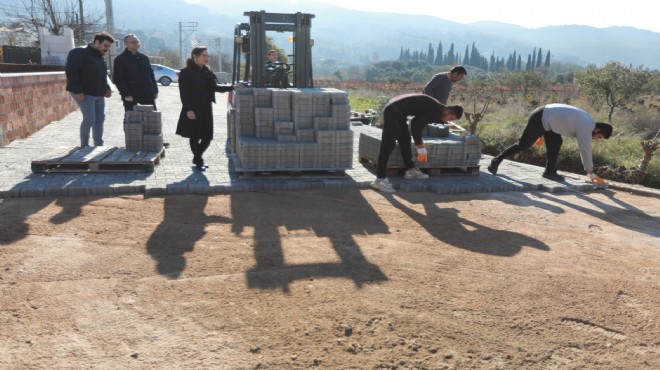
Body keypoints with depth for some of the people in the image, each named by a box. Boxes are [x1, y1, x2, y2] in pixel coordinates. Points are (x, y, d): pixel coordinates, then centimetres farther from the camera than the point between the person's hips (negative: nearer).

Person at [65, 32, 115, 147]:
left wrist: (107, 89, 12)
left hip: (99, 94, 9)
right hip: (84, 94, -9)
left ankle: (99, 145, 17)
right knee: (89, 119, -12)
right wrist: (77, 91, -23)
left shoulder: (100, 58, 19)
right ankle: (84, 146, 1)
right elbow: (70, 71, -17)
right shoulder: (80, 53, -9)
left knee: (100, 119, 8)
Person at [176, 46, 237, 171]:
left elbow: (215, 87, 7)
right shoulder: (186, 73, -7)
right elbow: (184, 93, -11)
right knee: (194, 136, 3)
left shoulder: (207, 72, 11)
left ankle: (197, 157, 28)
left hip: (206, 109, 6)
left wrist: (232, 87, -4)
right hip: (193, 110, -6)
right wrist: (188, 109, -18)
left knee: (207, 137, 6)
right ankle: (199, 161, 17)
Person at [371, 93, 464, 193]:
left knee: (405, 140, 17)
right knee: (388, 145, -12)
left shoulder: (435, 108, 17)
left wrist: (420, 143, 22)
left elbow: (415, 122, 25)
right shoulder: (436, 111, -13)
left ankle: (410, 170, 26)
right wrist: (421, 148, -6)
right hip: (393, 111, -11)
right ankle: (380, 179, -13)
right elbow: (416, 126, -15)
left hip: (395, 111, 11)